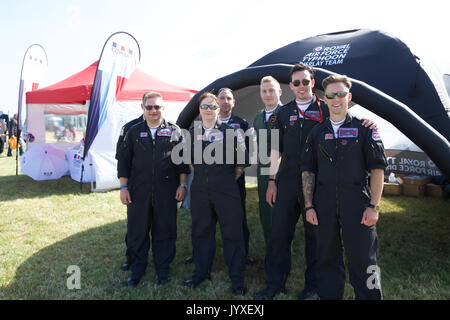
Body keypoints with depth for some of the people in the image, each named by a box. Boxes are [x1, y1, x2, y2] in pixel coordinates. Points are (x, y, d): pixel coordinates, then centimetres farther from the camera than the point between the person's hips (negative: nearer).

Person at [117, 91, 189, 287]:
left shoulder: (174, 131, 5)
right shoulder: (134, 132, 8)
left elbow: (182, 160, 6)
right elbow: (124, 161, 9)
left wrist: (182, 185, 0)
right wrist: (123, 187, 2)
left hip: (166, 193, -1)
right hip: (138, 192, 1)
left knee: (165, 233, 8)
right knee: (136, 233, 9)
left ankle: (163, 271, 25)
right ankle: (136, 271, 26)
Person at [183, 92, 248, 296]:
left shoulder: (230, 131, -2)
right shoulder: (192, 133, 8)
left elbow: (243, 159, 4)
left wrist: (232, 178, 6)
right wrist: (200, 175, 13)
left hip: (226, 190, -3)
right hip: (200, 191, 3)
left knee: (232, 233, 2)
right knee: (201, 232, 13)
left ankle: (237, 279, 15)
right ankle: (201, 273, 30)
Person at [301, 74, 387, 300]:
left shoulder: (364, 128, 3)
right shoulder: (317, 133, 11)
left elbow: (377, 168, -1)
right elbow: (308, 170, 10)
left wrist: (374, 206, -8)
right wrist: (309, 206, 3)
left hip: (357, 205, -2)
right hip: (324, 207, 3)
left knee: (362, 260, 2)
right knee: (327, 259, 11)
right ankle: (328, 295, 26)